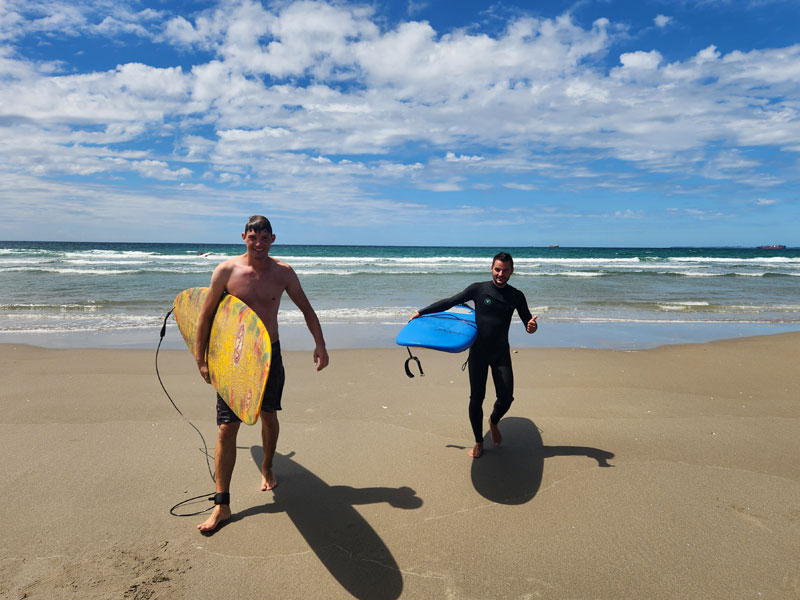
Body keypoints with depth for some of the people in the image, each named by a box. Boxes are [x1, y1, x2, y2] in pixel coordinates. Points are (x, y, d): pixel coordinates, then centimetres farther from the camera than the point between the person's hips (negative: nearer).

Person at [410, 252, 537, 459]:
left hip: (501, 353, 2)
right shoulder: (478, 289, -5)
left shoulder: (516, 296, 1)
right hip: (478, 351, -2)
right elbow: (449, 302, -1)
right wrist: (421, 312, 0)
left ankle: (494, 422, 33)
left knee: (506, 398, -2)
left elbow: (528, 321, 4)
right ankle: (478, 442, 20)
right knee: (476, 398, 1)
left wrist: (532, 326, -21)